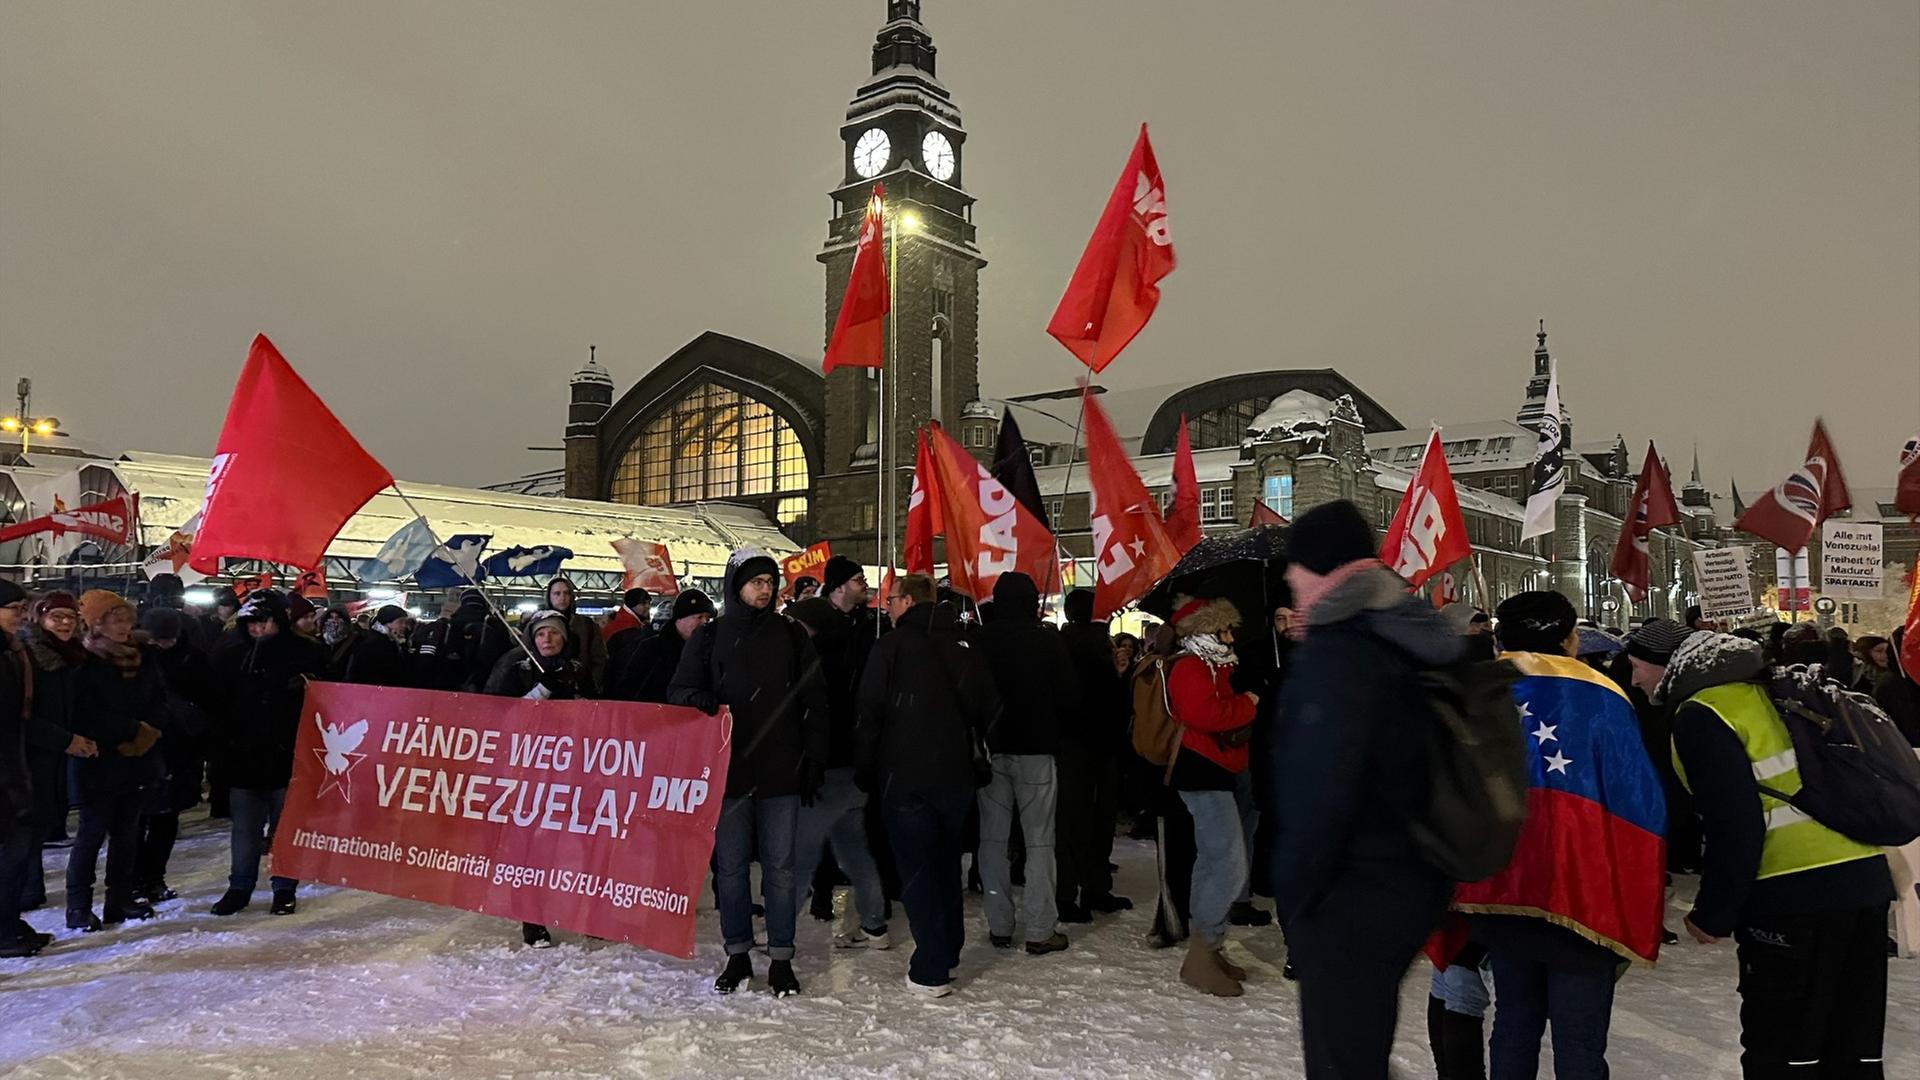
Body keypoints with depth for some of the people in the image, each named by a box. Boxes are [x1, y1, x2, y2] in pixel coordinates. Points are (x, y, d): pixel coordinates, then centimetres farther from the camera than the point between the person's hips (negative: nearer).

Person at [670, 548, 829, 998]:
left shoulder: (791, 635, 7)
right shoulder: (710, 636, 6)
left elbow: (814, 700, 7)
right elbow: (680, 690, 6)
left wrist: (814, 759, 1)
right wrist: (703, 702, -18)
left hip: (781, 772, 0)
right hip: (728, 770, 0)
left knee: (780, 867, 5)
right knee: (731, 867, 8)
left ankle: (781, 957, 16)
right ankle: (738, 955, 22)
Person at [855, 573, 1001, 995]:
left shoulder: (894, 644, -7)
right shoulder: (964, 647, 7)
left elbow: (869, 713, -9)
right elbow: (989, 708, 10)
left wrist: (864, 771, 0)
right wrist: (971, 757, 18)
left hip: (905, 777, -5)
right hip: (956, 775, 5)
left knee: (916, 870, 0)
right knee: (947, 865, 18)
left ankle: (931, 971, 0)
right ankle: (949, 952, 29)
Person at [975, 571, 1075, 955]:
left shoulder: (980, 640, -2)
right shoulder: (1047, 640, -7)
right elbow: (1070, 696, -4)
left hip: (990, 748, 2)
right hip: (1035, 749, -2)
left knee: (993, 838, 10)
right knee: (1039, 840, 3)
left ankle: (999, 926, 12)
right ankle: (1040, 930, 4)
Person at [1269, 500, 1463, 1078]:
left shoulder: (1336, 651, -21)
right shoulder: (1404, 637, 8)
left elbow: (1318, 794, -25)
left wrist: (1293, 892, -13)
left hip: (1351, 899, -9)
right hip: (1409, 883, 9)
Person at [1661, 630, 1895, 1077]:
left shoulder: (1703, 714, -8)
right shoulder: (1776, 696, 18)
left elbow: (1735, 827, -15)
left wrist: (1713, 915, -6)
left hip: (1796, 894, -9)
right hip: (1867, 877, 9)